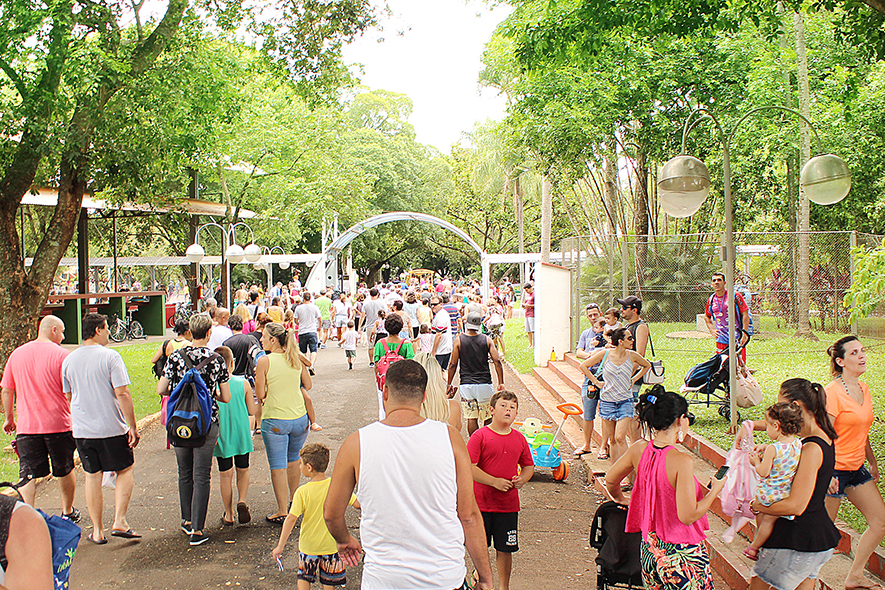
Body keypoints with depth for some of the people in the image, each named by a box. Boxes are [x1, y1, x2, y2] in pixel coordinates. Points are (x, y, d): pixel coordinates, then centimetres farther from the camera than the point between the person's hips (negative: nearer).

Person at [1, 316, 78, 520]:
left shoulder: (17, 354, 6)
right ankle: (68, 512, 30)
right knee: (65, 470, 15)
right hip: (59, 425, -3)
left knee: (28, 475, 3)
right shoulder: (61, 354, -8)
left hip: (26, 426, 3)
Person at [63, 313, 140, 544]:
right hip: (112, 428, -4)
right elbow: (122, 393, -16)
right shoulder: (110, 356, -12)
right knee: (125, 470, 12)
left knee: (92, 476, 12)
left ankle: (97, 531, 16)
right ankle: (119, 521, 2)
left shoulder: (69, 360, 5)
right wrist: (133, 426, -11)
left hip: (82, 429, 4)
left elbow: (68, 395, 14)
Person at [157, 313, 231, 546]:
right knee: (201, 476, 4)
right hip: (206, 423, -2)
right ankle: (197, 530, 5)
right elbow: (226, 397, -3)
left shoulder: (176, 357, -5)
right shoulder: (217, 360, -7)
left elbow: (161, 389, -1)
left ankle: (187, 521, 31)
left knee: (184, 473, 19)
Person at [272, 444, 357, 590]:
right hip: (331, 544, 2)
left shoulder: (302, 492, -16)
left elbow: (291, 519, -18)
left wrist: (280, 546, -14)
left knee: (304, 577, 19)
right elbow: (357, 503, -9)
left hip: (308, 544, -1)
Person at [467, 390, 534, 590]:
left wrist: (522, 479, -6)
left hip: (509, 505, 3)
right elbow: (469, 467, -14)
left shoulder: (519, 439, 5)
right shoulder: (480, 436, -9)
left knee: (505, 549, 9)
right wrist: (494, 481, -19)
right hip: (481, 503, -3)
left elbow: (529, 466, 16)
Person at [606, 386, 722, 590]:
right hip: (681, 553, -7)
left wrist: (620, 499, 31)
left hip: (649, 548, 7)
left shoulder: (639, 450, -4)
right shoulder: (682, 461, -22)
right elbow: (688, 515, -21)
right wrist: (715, 490, -8)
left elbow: (610, 481, 11)